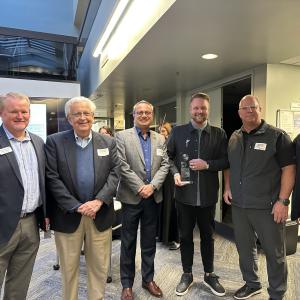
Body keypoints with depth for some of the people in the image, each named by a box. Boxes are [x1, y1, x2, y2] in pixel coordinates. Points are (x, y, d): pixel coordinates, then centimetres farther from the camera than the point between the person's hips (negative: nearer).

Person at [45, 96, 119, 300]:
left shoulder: (108, 143, 4)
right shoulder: (54, 142, -2)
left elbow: (114, 174, -2)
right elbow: (52, 178, -8)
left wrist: (98, 201, -15)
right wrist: (77, 206, -14)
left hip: (100, 214, 2)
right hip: (68, 215, -1)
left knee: (100, 266, 14)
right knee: (69, 267, 15)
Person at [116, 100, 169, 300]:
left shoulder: (160, 139, 9)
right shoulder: (122, 136, -3)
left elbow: (165, 165, 2)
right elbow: (122, 166, -11)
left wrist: (152, 186, -12)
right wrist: (140, 188, -14)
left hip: (153, 197, 4)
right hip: (132, 197, -3)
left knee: (150, 241, 16)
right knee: (128, 242, 10)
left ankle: (148, 279, 33)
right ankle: (127, 284, 26)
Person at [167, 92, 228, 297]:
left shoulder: (219, 133, 1)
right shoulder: (178, 131, 0)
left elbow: (226, 160, 1)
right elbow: (168, 155, 5)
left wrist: (208, 165, -16)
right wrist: (175, 173, -11)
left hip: (208, 194, 0)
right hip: (184, 194, 0)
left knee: (208, 236, 17)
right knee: (185, 236, 14)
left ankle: (209, 274, 38)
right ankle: (187, 274, 35)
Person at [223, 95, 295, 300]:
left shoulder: (277, 136, -7)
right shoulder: (234, 138, 8)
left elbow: (288, 168, -10)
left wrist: (283, 201, -15)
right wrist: (227, 188, 6)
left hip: (267, 207, -4)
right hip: (239, 205, 5)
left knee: (274, 252, 10)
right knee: (245, 248, 18)